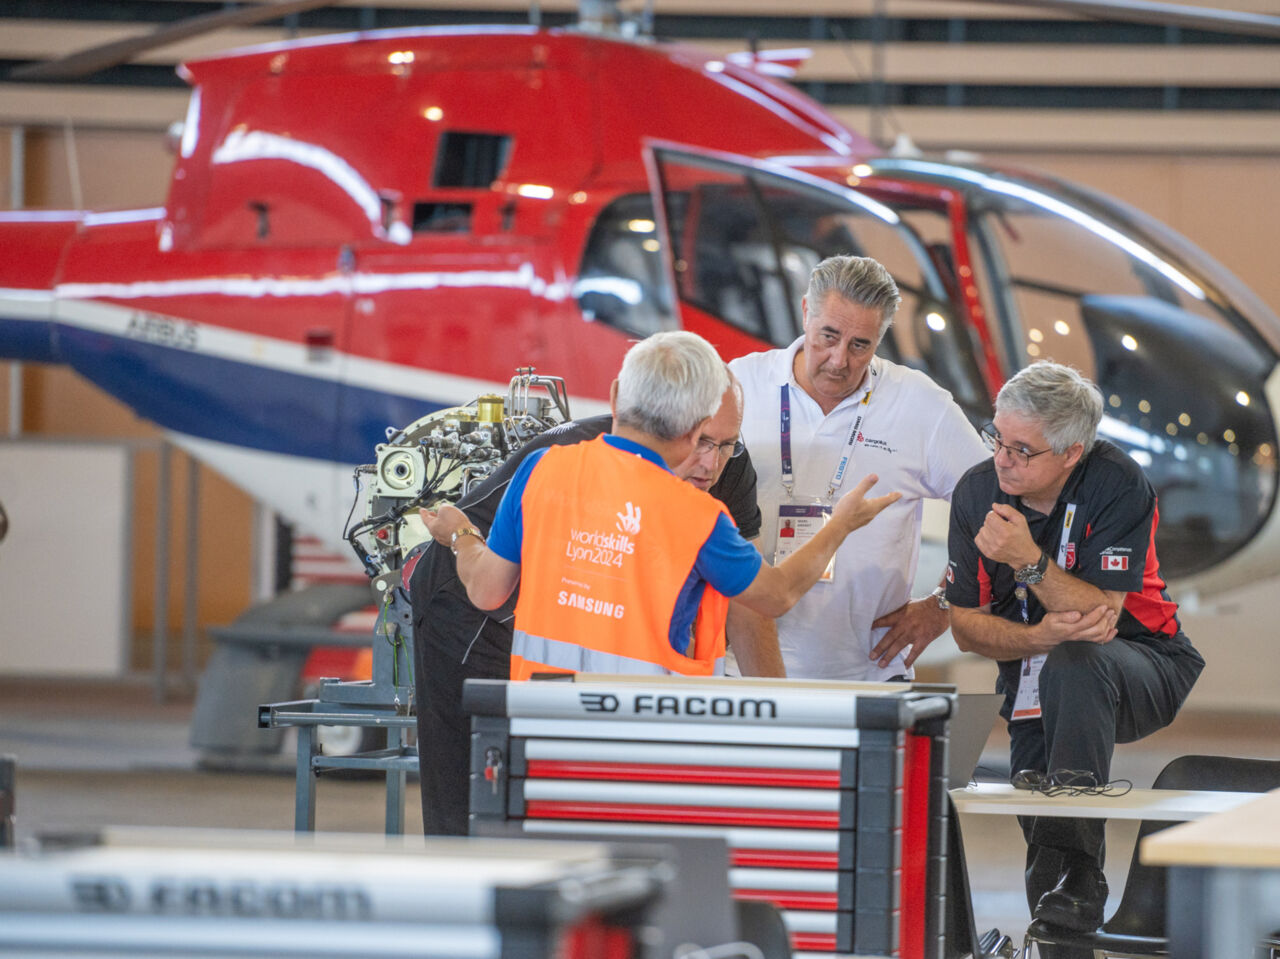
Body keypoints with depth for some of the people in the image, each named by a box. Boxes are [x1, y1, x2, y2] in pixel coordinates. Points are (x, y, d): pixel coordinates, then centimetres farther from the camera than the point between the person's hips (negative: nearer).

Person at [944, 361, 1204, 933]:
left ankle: (1074, 868, -37)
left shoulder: (1118, 486, -19)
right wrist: (1039, 636, -24)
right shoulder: (978, 492, -6)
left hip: (1144, 669, -5)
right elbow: (965, 626, -4)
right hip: (1034, 679, 5)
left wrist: (1028, 560, -38)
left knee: (1075, 663, -37)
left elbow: (1100, 615, -24)